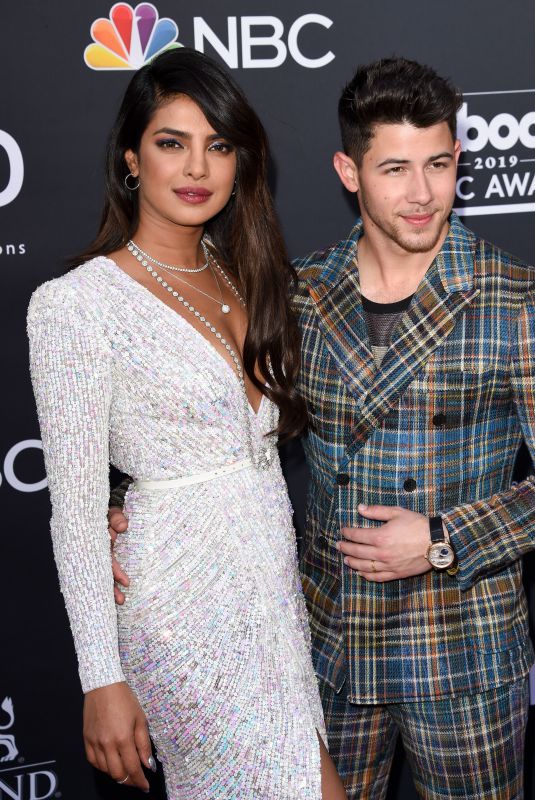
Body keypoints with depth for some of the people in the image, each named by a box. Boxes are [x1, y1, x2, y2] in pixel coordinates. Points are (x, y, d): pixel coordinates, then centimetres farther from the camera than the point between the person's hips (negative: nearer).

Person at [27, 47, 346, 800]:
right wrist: (104, 680, -12)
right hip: (187, 604, -6)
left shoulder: (236, 279, 9)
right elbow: (76, 509, -13)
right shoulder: (75, 304, -12)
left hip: (275, 588, 7)